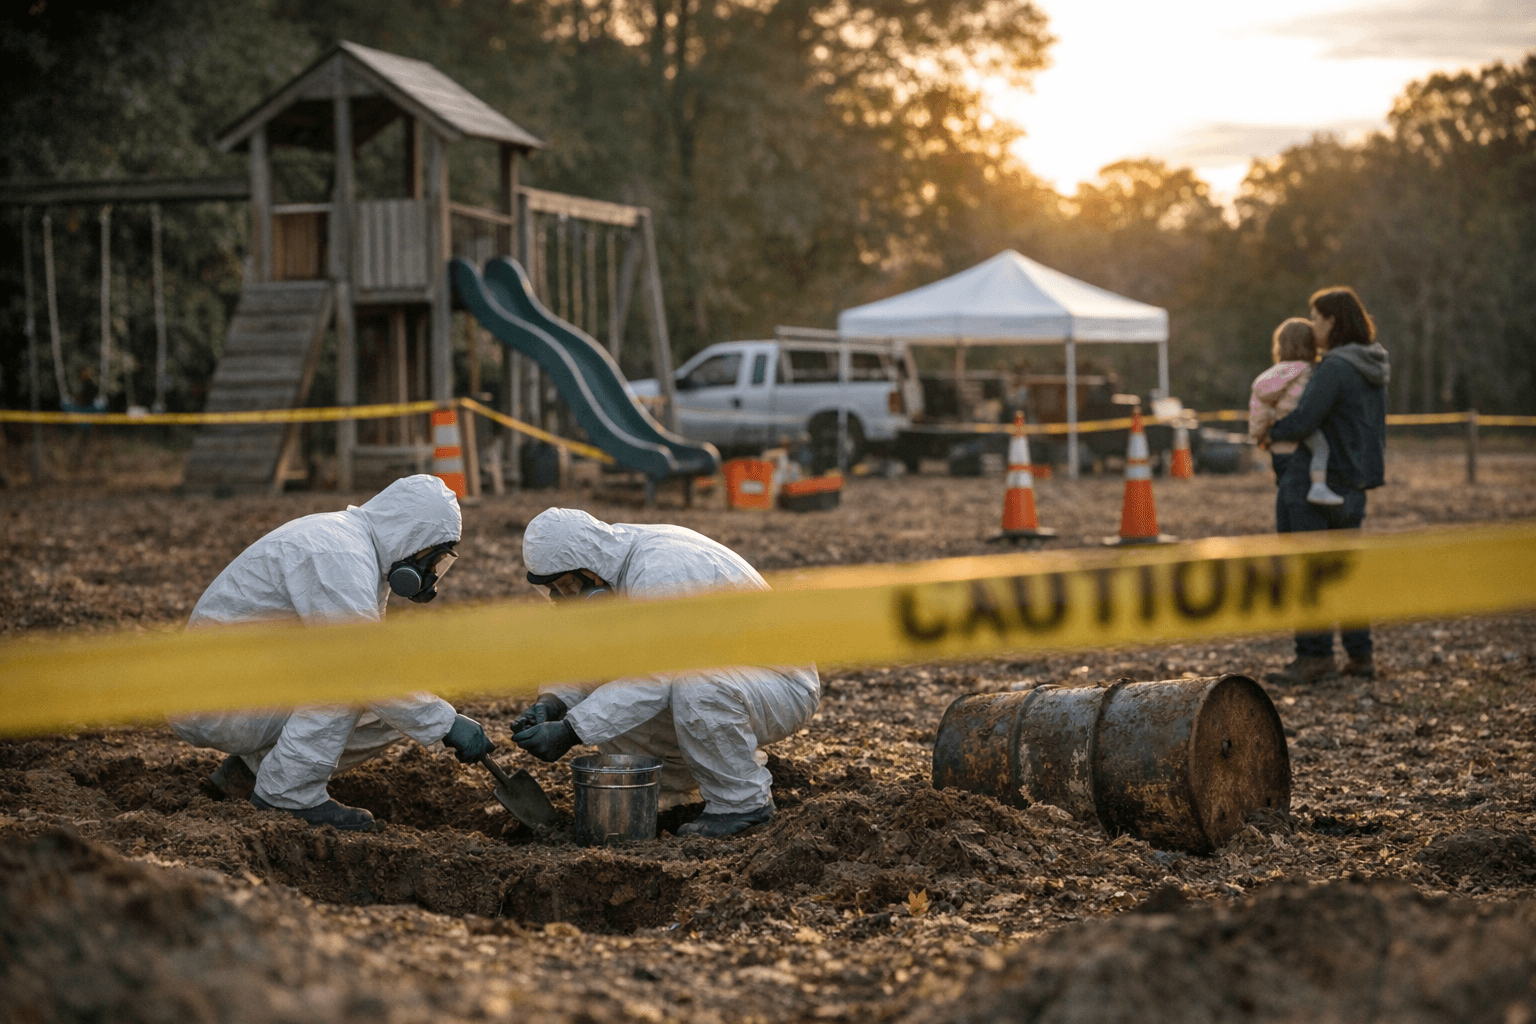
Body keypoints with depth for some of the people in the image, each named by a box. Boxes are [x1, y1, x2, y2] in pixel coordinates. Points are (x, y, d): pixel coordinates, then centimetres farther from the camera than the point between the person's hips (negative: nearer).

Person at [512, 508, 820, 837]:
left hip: (782, 685, -9)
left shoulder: (659, 574, -28)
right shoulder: (614, 561, 0)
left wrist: (569, 732, -32)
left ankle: (743, 801, -15)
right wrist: (552, 703, -16)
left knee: (694, 686, -38)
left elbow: (652, 679, -32)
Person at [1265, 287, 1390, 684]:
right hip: (1352, 486, 9)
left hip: (1312, 485, -9)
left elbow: (1301, 423, -22)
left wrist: (1271, 431, -3)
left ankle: (1315, 656, -1)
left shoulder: (1334, 368, -18)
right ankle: (1360, 655, 18)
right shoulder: (1375, 368, 11)